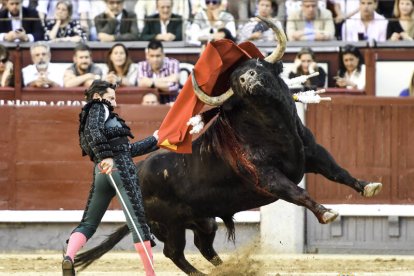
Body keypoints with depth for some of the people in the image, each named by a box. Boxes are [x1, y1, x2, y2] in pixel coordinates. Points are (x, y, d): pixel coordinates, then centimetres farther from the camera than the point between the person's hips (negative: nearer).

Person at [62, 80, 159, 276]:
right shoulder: (98, 108, 4)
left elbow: (127, 150, 31)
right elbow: (94, 130, -19)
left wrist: (154, 140, 39)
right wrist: (105, 155, -28)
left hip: (101, 173, 9)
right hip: (120, 168, -9)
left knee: (88, 223, 6)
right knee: (137, 221, -7)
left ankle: (68, 258, -19)